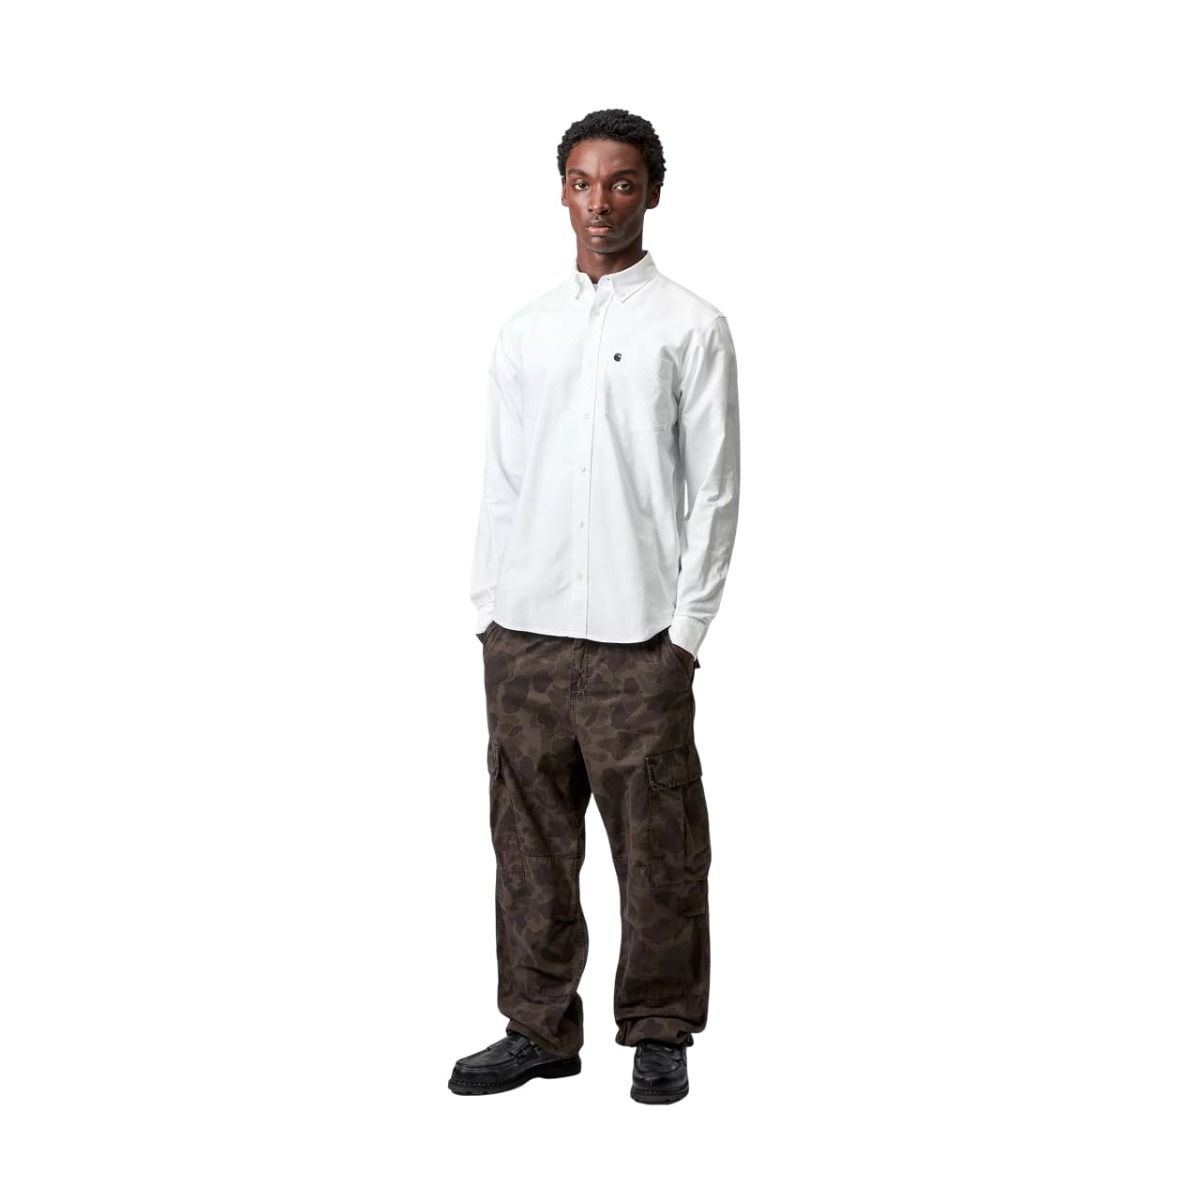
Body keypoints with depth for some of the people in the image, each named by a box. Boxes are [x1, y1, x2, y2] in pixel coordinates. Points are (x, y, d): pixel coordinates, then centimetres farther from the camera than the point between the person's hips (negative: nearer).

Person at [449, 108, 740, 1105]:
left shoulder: (690, 326, 0)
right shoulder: (526, 330, 12)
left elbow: (713, 488, -3)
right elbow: (502, 480, 14)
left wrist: (687, 630, -7)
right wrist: (487, 609, 8)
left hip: (636, 637, -4)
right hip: (524, 632, 4)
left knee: (656, 848, 2)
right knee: (530, 839, 8)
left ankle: (660, 1034, 15)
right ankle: (539, 1029, 19)